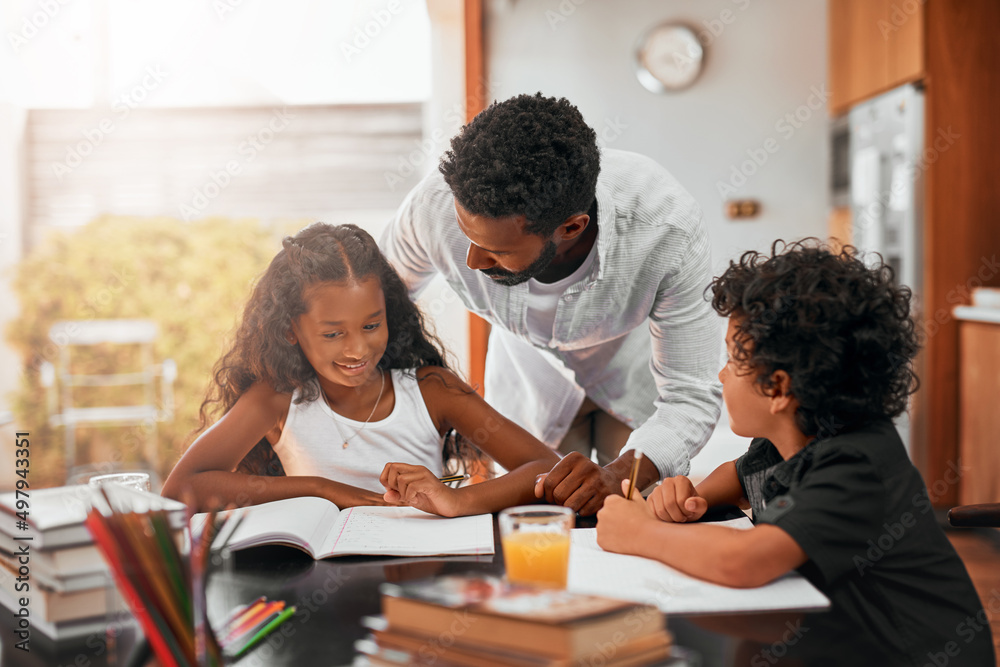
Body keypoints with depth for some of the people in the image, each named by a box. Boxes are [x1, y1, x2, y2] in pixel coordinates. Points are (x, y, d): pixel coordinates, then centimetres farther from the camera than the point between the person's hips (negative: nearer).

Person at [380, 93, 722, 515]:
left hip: (638, 367, -1)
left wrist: (616, 476, -50)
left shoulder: (668, 231, -41)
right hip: (531, 373, 1)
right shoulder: (436, 206, -36)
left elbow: (691, 400, -32)